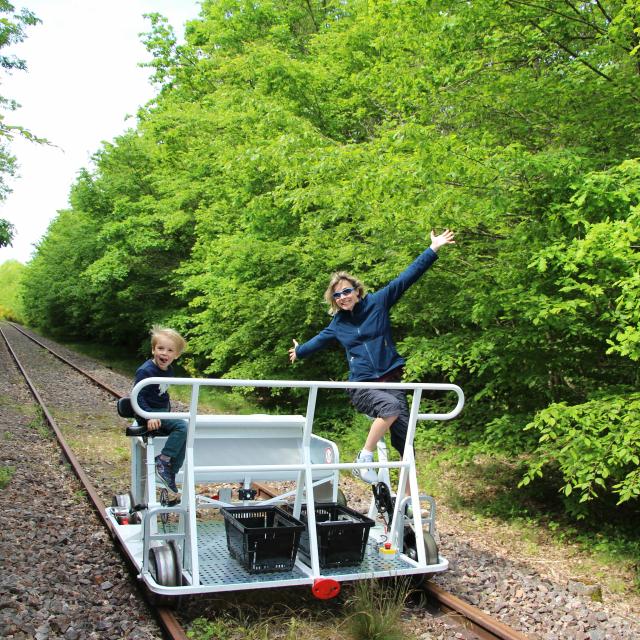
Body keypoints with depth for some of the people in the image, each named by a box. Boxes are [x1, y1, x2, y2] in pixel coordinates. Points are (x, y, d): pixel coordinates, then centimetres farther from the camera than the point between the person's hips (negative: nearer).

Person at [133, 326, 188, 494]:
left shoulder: (168, 370, 8)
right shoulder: (145, 371, -19)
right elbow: (138, 396, -23)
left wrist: (168, 410, 17)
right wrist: (149, 417, -33)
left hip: (162, 413, 9)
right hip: (149, 414, -9)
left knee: (183, 437, 1)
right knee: (182, 427, -23)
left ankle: (170, 475, 10)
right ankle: (162, 461, -15)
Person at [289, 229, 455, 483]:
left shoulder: (377, 302, 2)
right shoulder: (337, 324, 11)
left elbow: (406, 278, -4)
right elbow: (319, 340, 32)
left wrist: (433, 249, -10)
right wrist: (300, 351, 50)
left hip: (391, 381, 0)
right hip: (362, 386, 0)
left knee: (405, 443, -5)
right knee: (391, 406, -33)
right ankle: (364, 459, -21)